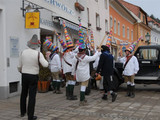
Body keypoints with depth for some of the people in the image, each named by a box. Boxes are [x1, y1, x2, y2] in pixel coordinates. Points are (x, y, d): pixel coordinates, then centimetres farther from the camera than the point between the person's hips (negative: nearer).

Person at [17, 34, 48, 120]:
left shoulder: (23, 52, -2)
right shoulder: (38, 54, -13)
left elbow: (19, 66, 6)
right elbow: (45, 65, -19)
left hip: (24, 75, 4)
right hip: (33, 76, -4)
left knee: (23, 94, 20)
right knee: (32, 96, 2)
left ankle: (22, 112, 35)